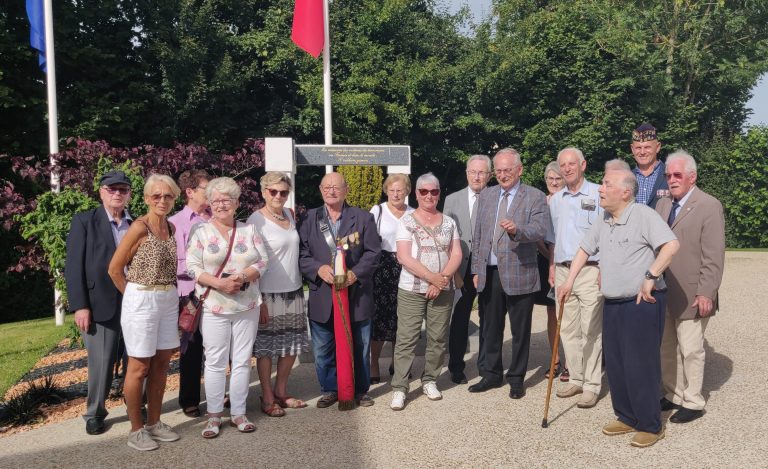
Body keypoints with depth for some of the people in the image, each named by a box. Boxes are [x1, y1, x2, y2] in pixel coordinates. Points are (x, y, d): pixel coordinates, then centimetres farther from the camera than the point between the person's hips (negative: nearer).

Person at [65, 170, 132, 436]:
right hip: (100, 303, -3)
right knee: (101, 362, 2)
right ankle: (94, 414, 21)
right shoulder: (84, 222, 1)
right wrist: (80, 306, -10)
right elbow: (74, 267, -3)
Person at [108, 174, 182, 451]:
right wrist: (135, 296, 1)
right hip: (141, 300, -6)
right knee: (139, 367, 3)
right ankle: (136, 430, 15)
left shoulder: (171, 228, 8)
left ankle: (154, 423, 25)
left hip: (169, 300, 6)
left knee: (161, 363, 12)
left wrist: (170, 293, 9)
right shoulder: (140, 227, -11)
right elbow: (115, 268, -8)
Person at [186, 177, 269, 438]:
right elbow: (192, 267, -5)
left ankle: (238, 413, 19)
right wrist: (219, 283, -19)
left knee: (242, 362, 8)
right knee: (215, 363, 2)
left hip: (247, 307, 2)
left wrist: (243, 277, -16)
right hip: (214, 308, -2)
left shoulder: (249, 230, 7)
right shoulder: (201, 232, 2)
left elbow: (262, 261, 2)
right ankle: (214, 416, 15)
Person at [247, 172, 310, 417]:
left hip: (293, 291, 7)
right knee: (266, 347, 5)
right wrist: (258, 300, -15)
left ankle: (281, 391, 29)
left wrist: (299, 287, 13)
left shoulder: (289, 214, 7)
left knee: (292, 344, 13)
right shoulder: (256, 220, -11)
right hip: (269, 293, -7)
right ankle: (267, 398, 19)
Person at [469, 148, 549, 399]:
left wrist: (516, 230, -35)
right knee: (489, 328, 12)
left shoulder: (535, 197, -2)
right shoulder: (486, 195, 12)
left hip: (518, 273, -4)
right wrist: (476, 269, 9)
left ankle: (517, 379, 21)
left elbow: (540, 230, -15)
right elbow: (477, 234, 13)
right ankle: (490, 374, 27)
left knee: (520, 330, 7)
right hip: (489, 273, 4)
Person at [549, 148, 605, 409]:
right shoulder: (555, 200, 13)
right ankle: (576, 379, 22)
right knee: (568, 330, 10)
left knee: (591, 331, -3)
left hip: (590, 270, -6)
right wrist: (552, 266, 15)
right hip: (563, 270, 6)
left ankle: (592, 385, 5)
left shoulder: (598, 195, -5)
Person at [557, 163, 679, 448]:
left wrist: (650, 277, -25)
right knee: (615, 365, 12)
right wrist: (569, 281, 18)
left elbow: (671, 245, -24)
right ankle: (627, 418, 27)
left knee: (640, 366, -2)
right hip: (613, 304, 8)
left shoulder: (643, 214, -13)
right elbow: (585, 249, 22)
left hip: (642, 303, -8)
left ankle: (651, 426, 14)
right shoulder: (604, 221, 11)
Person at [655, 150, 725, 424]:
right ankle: (672, 395, 27)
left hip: (691, 296, -6)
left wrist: (705, 294, -16)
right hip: (663, 293, 6)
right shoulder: (663, 205, 12)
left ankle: (693, 403, 17)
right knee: (666, 349, 13)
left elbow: (714, 256, -13)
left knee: (690, 350, 3)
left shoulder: (709, 206, -8)